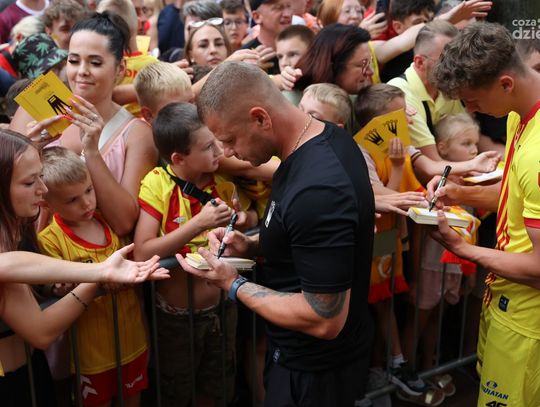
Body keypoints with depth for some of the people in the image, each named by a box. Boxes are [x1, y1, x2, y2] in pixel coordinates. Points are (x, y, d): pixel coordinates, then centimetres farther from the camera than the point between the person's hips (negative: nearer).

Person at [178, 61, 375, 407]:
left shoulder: (316, 191, -35)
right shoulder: (327, 138, -5)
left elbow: (324, 320, -29)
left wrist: (233, 285, -19)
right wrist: (252, 245, -2)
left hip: (315, 369, -8)